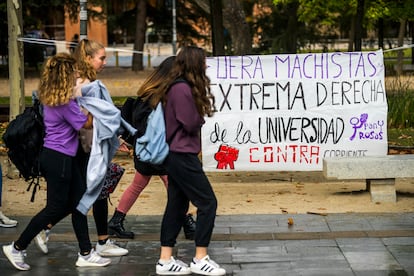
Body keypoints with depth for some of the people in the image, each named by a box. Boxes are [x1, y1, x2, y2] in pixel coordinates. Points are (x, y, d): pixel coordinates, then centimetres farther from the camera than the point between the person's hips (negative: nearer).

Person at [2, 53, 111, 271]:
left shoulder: (51, 98, 6)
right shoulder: (65, 103, -22)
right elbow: (87, 123, -11)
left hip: (64, 158, 10)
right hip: (58, 159, -10)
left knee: (77, 202, 11)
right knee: (55, 208, 1)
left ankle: (85, 254, 16)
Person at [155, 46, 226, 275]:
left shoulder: (177, 86, 13)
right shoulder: (183, 89, -19)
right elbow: (191, 123, -17)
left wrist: (198, 113, -4)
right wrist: (200, 113, 1)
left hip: (176, 155, 10)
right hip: (183, 156, -10)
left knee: (177, 205, 11)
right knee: (208, 202, -5)